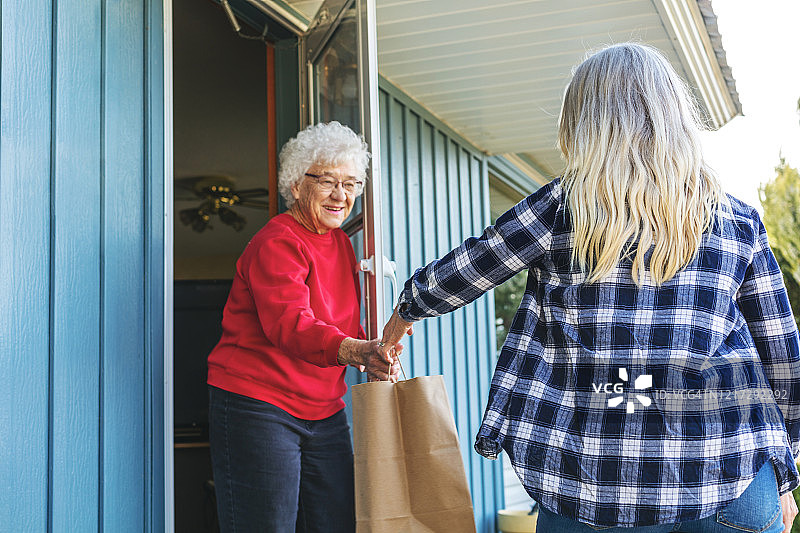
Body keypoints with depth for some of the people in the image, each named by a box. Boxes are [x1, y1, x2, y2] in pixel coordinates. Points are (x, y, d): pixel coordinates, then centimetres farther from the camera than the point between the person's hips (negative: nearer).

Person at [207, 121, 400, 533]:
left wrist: (375, 358, 1)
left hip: (325, 412, 8)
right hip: (257, 408, -8)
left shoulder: (340, 241, 15)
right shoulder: (276, 243, -13)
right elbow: (288, 324, -29)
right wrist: (355, 351, -46)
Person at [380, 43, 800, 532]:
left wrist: (408, 308, 32)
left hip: (592, 477, -1)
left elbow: (463, 273, 10)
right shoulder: (738, 220, 5)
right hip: (727, 474, 2)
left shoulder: (563, 207, -1)